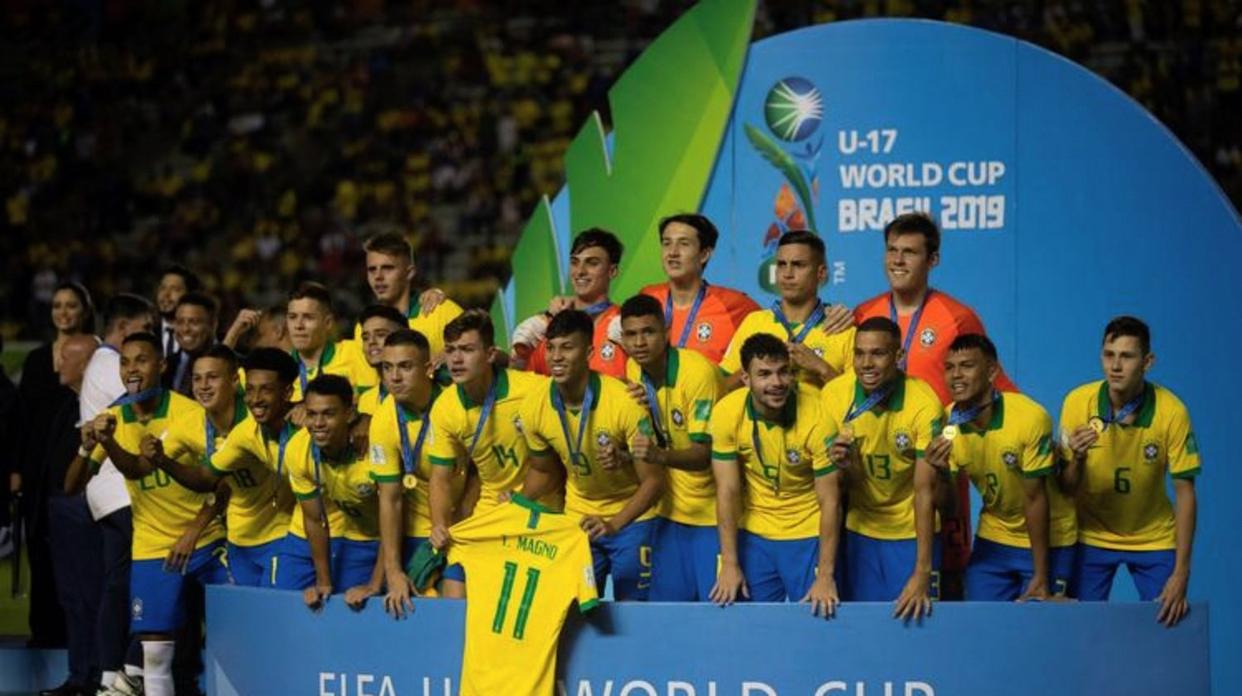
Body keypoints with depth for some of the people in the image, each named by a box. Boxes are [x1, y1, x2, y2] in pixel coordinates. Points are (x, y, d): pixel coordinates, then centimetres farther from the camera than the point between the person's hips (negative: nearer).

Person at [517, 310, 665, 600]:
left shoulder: (625, 402, -24)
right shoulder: (535, 408, -11)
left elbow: (653, 481, -18)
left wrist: (613, 525, -30)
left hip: (632, 516, -4)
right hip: (578, 519, 4)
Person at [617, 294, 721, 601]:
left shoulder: (697, 371, -20)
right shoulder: (634, 370, 0)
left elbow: (705, 453, -24)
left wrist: (660, 455, -42)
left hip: (712, 512, -6)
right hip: (673, 510, 6)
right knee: (665, 603, 5)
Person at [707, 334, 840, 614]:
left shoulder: (817, 415, -23)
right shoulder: (727, 413, -16)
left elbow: (830, 502, -18)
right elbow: (727, 492, -9)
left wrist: (826, 575, -20)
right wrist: (730, 564, -11)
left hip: (809, 536, -2)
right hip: (753, 535, 2)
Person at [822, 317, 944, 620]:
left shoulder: (923, 404, -22)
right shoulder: (834, 394, -13)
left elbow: (925, 491, -21)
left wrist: (922, 573, -26)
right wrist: (841, 464, -29)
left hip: (912, 531, -2)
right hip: (860, 530, 2)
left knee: (916, 616, -3)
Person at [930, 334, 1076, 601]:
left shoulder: (1030, 417, -25)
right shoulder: (948, 421, -12)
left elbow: (1035, 499, -20)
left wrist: (1041, 576, -17)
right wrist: (941, 471, -28)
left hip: (1048, 540, -4)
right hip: (994, 539, 4)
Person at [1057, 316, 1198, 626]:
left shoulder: (1172, 411, -20)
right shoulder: (1077, 402, -17)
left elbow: (1185, 494, -14)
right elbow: (1066, 488, -10)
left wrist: (1181, 574, -18)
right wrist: (1078, 460, -33)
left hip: (1153, 539, -1)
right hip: (1092, 537, 1)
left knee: (1167, 623, -6)